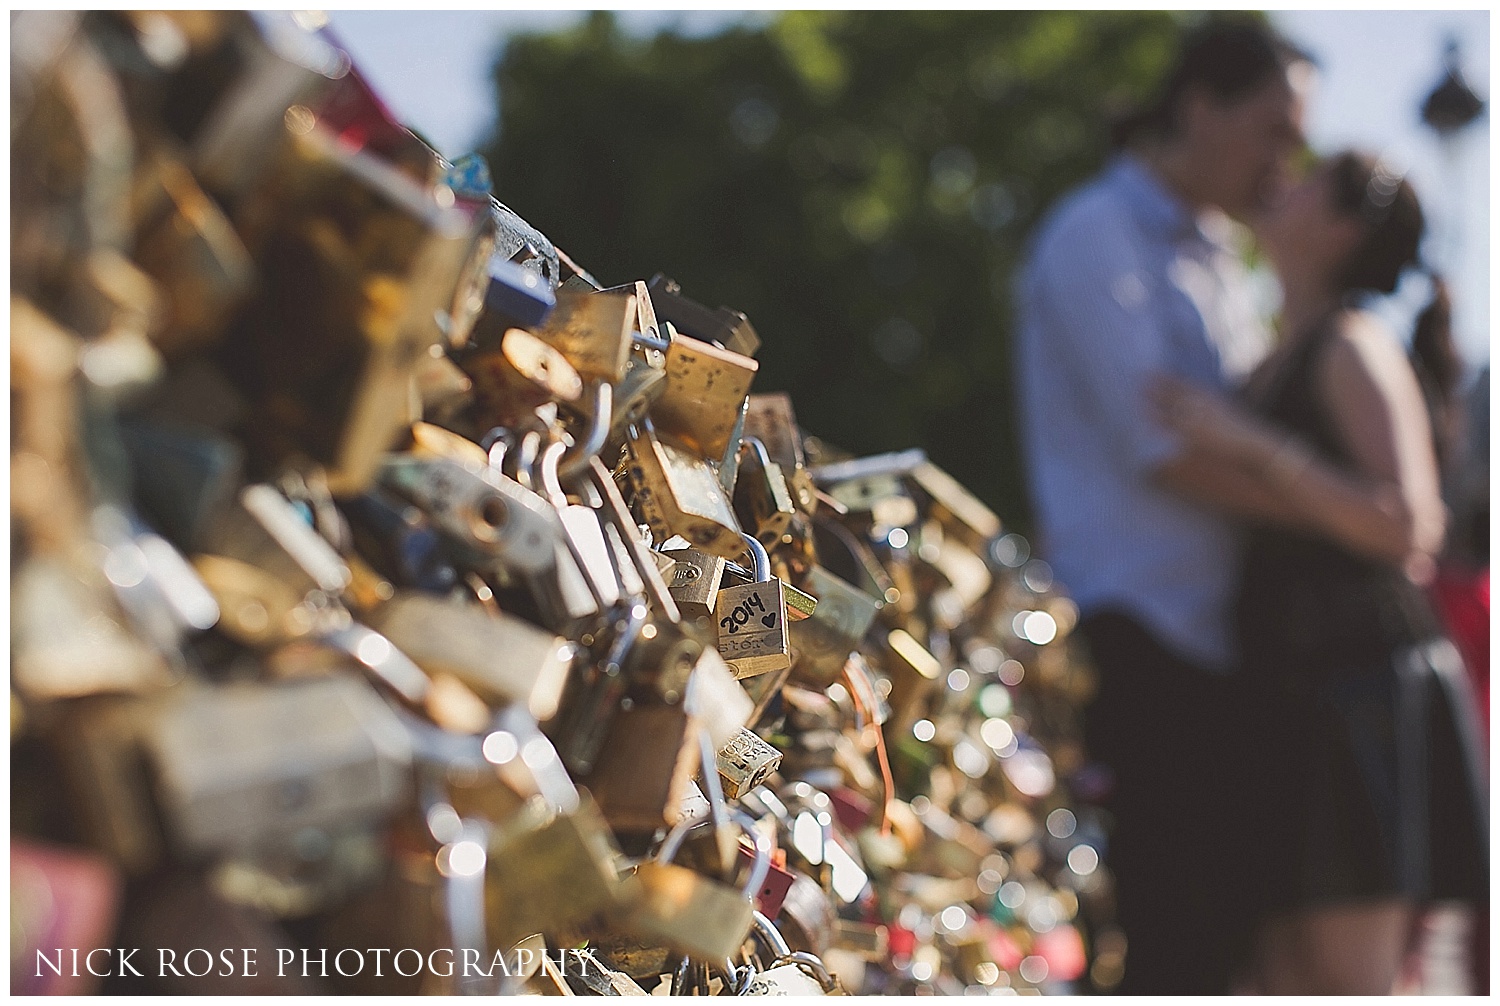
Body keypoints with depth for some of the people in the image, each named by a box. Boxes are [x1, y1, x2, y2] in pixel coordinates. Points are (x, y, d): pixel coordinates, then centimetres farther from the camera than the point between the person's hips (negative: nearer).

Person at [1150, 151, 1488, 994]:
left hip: (1365, 688, -9)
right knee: (1287, 979, 8)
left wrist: (1250, 445, -21)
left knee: (1350, 980, -9)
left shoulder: (1353, 345, -8)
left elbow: (1406, 524, -19)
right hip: (1290, 695, 9)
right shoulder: (1276, 369, 18)